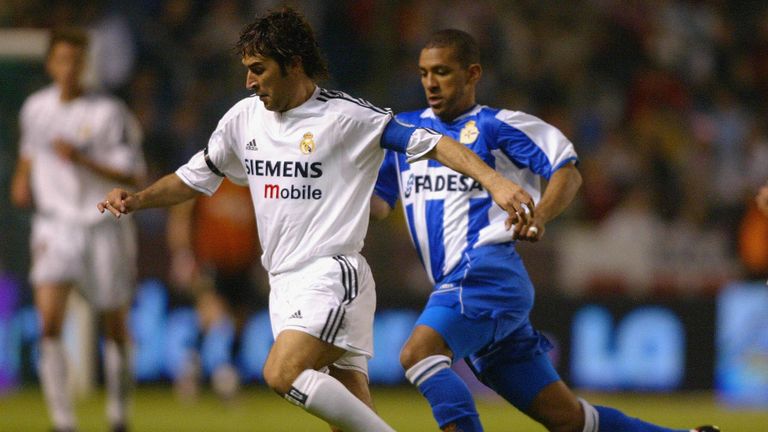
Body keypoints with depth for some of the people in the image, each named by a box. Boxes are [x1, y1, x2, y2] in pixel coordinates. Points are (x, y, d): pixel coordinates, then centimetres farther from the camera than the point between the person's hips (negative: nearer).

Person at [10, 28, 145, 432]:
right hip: (54, 228, 2)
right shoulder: (35, 108, 4)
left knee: (114, 328, 8)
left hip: (103, 228, -2)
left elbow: (132, 175, -14)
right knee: (49, 324, -16)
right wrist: (23, 179, 7)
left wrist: (81, 159, -24)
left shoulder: (109, 113, -10)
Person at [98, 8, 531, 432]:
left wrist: (494, 181, -25)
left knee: (282, 373, -26)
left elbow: (432, 143, -11)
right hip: (285, 283, 6)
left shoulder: (347, 116, -8)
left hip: (333, 275, -6)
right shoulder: (243, 118, 11)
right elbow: (195, 178, 24)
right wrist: (136, 200, 9)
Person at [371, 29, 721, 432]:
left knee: (418, 352, -30)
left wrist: (538, 217, -20)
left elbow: (567, 171, -3)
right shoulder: (405, 128, 20)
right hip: (456, 285, 6)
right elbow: (377, 203, 18)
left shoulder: (495, 125, 3)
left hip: (488, 271, -6)